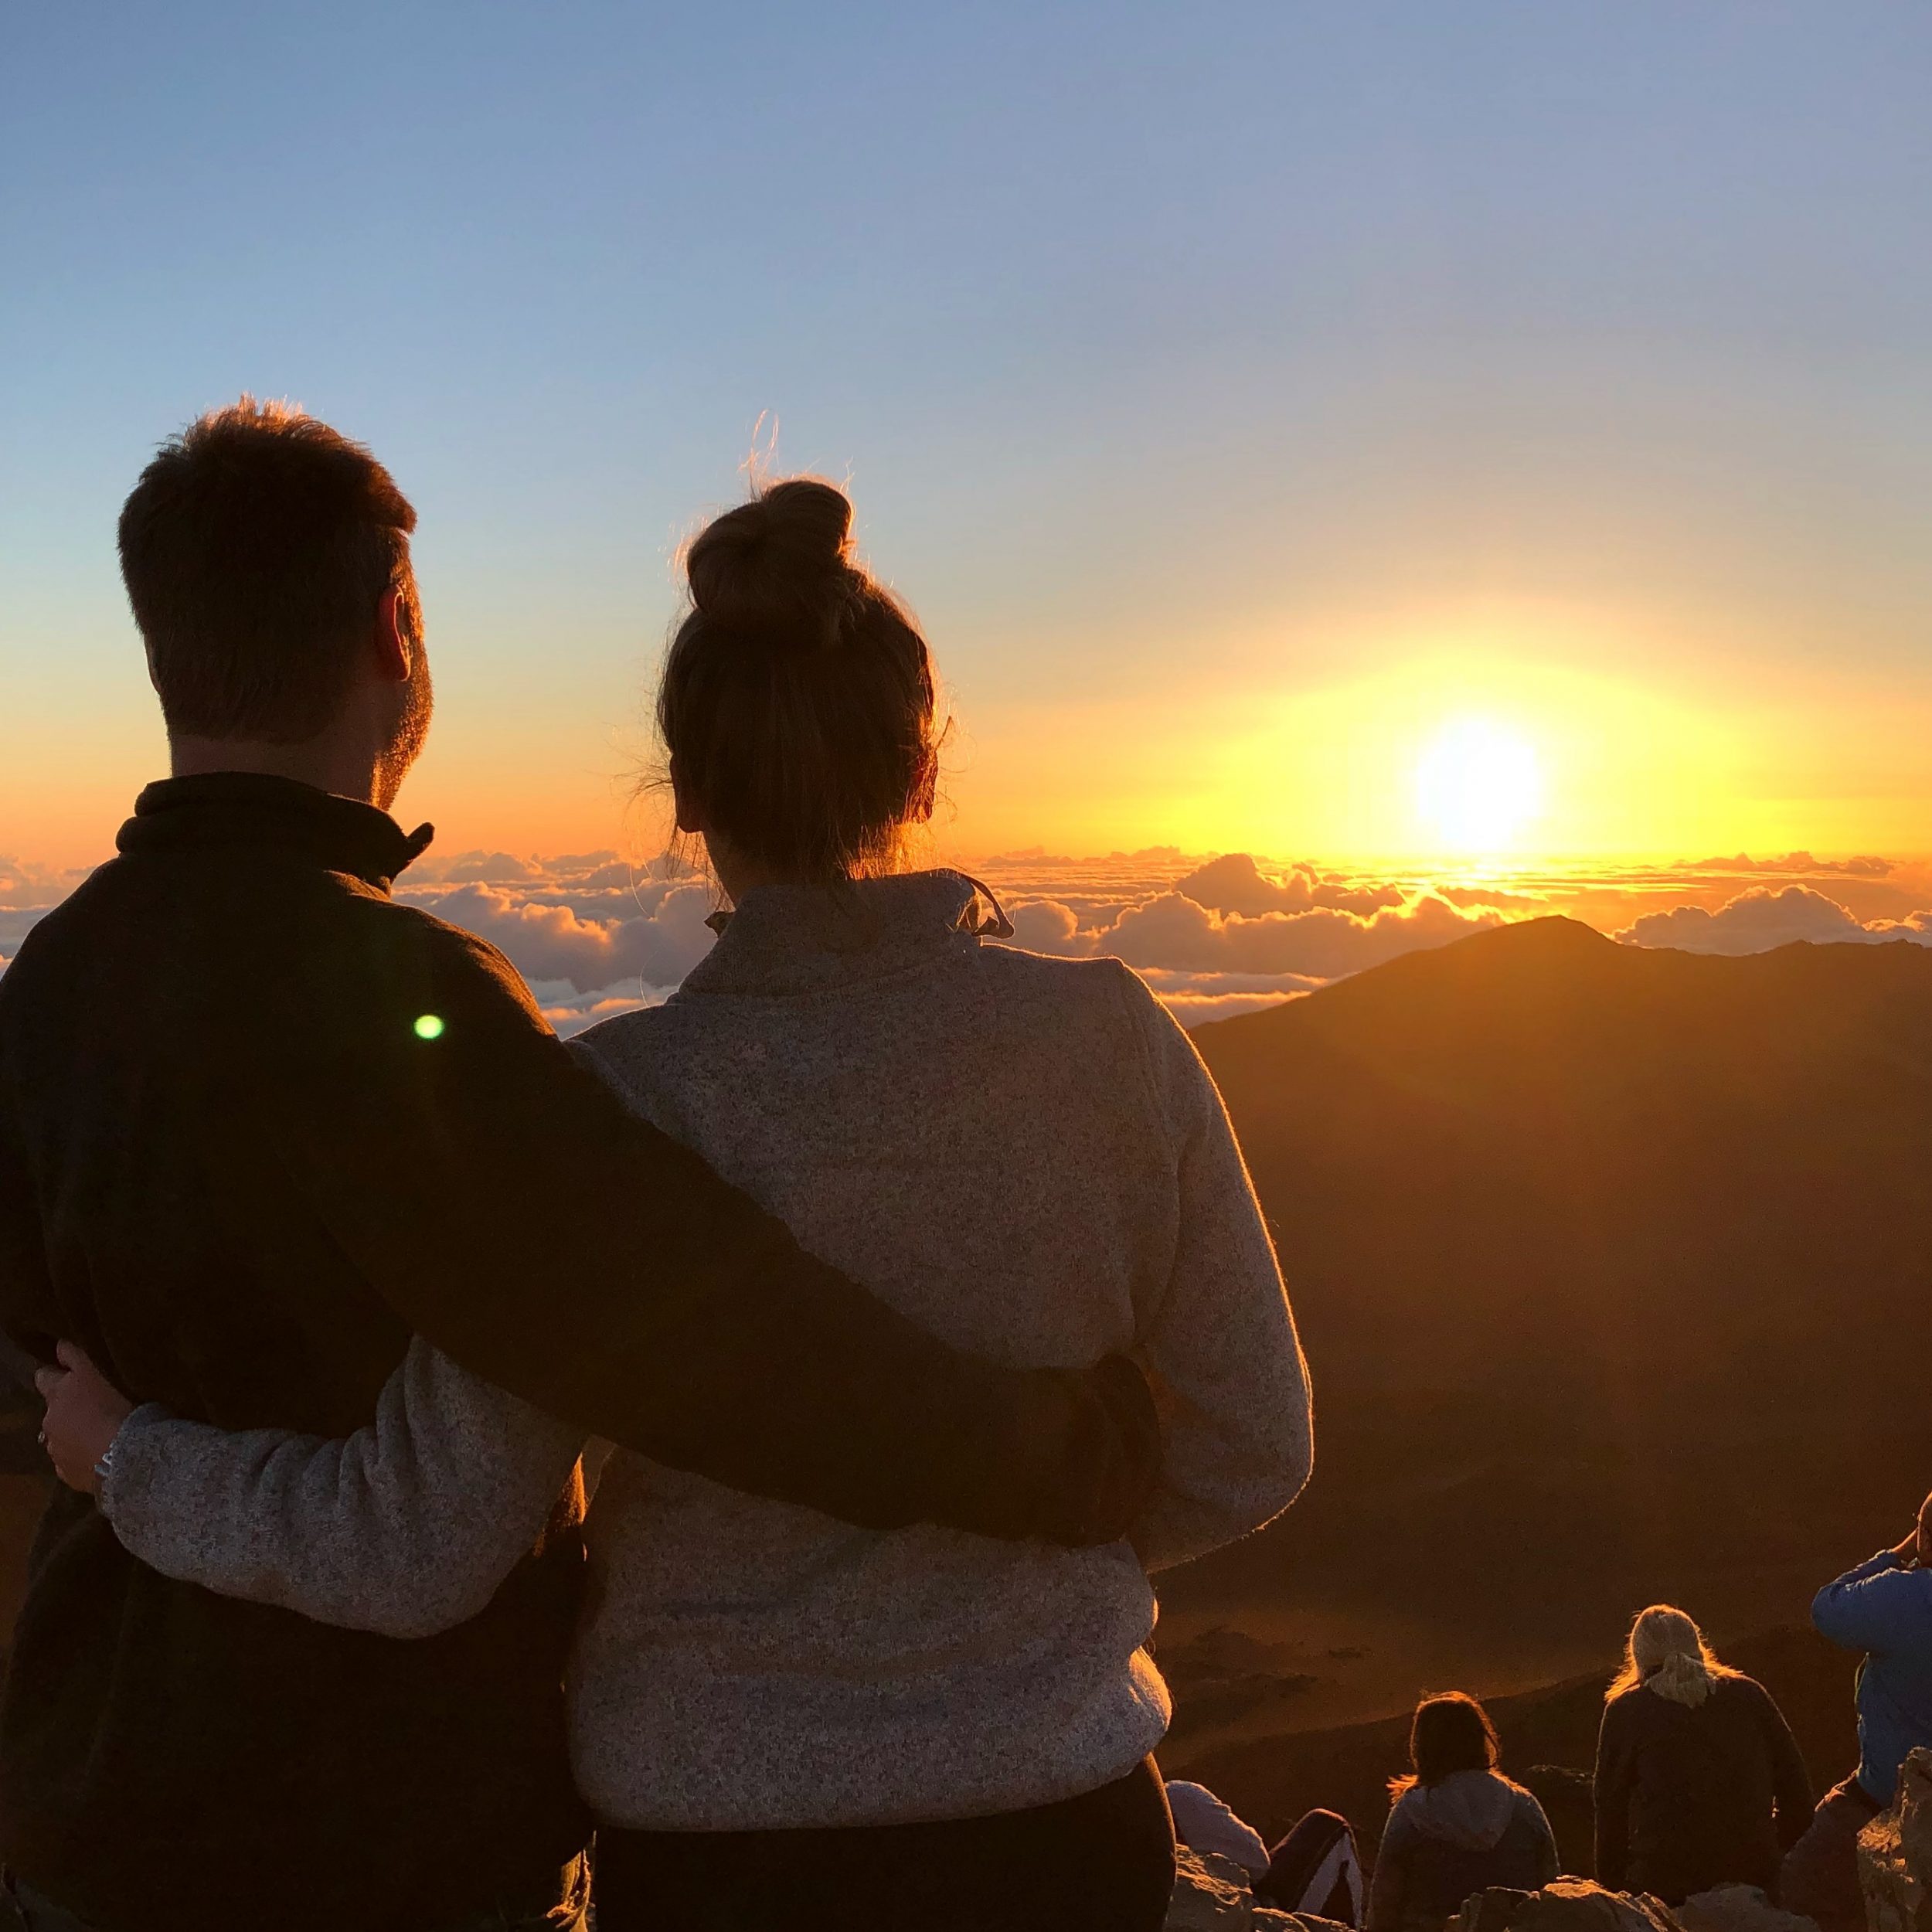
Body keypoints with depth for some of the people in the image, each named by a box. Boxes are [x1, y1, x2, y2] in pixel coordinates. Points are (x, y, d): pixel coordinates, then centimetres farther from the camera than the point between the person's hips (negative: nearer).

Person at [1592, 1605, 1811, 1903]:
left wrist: (1611, 1885, 13)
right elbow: (1795, 1782, 11)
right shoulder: (1748, 1694, 10)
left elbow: (1611, 1807, 4)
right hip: (1754, 1876, 3)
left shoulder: (1625, 1711, 2)